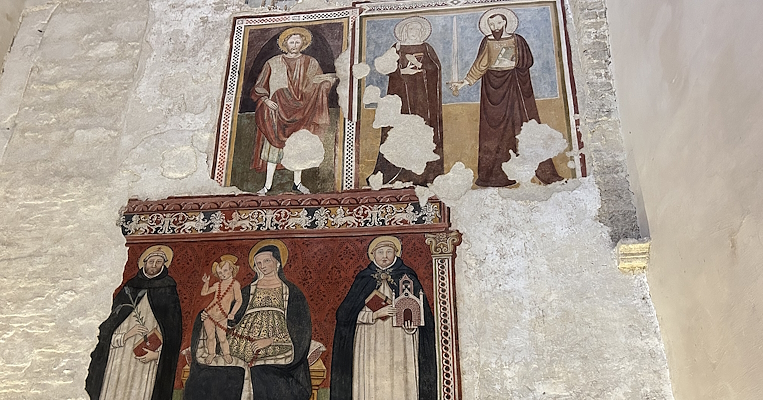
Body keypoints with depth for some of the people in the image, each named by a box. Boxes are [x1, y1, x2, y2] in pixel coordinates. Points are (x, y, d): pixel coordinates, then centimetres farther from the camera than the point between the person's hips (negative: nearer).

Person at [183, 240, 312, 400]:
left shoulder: (291, 292, 9)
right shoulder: (248, 291, 19)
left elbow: (299, 328, 0)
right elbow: (234, 319, 19)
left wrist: (270, 340, -12)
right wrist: (210, 317, 3)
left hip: (274, 350, -3)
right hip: (244, 344, 3)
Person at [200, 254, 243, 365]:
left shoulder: (235, 284, -8)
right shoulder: (217, 285, 6)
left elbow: (238, 300, -12)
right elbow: (204, 293, 18)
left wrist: (232, 313, -22)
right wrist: (206, 282, 3)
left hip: (222, 318, -3)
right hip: (209, 315, 3)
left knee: (222, 338, 5)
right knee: (210, 337, 12)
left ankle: (226, 354, 27)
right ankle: (211, 354, 31)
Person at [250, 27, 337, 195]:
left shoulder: (310, 63, 8)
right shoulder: (273, 63, 6)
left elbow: (319, 83, 4)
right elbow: (260, 87, 7)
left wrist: (330, 79, -17)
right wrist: (265, 99, -11)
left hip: (300, 111, 1)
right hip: (277, 110, -1)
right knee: (273, 146, -3)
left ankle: (297, 183, 16)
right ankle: (268, 185, 3)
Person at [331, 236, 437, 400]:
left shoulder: (407, 278, 8)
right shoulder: (363, 280, 9)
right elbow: (348, 314, 4)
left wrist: (411, 324, -13)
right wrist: (376, 314, -11)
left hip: (400, 345, 0)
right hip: (371, 346, 0)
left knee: (400, 386, -8)